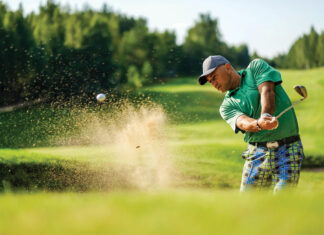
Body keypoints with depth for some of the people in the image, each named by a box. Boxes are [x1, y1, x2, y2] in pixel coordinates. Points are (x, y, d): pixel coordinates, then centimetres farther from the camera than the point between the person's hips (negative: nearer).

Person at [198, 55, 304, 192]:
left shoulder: (256, 67, 7)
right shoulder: (227, 106, 8)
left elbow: (267, 91, -11)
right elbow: (243, 123, -13)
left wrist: (265, 115, -31)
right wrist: (259, 124, -37)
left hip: (288, 150, -3)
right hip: (257, 154, 3)